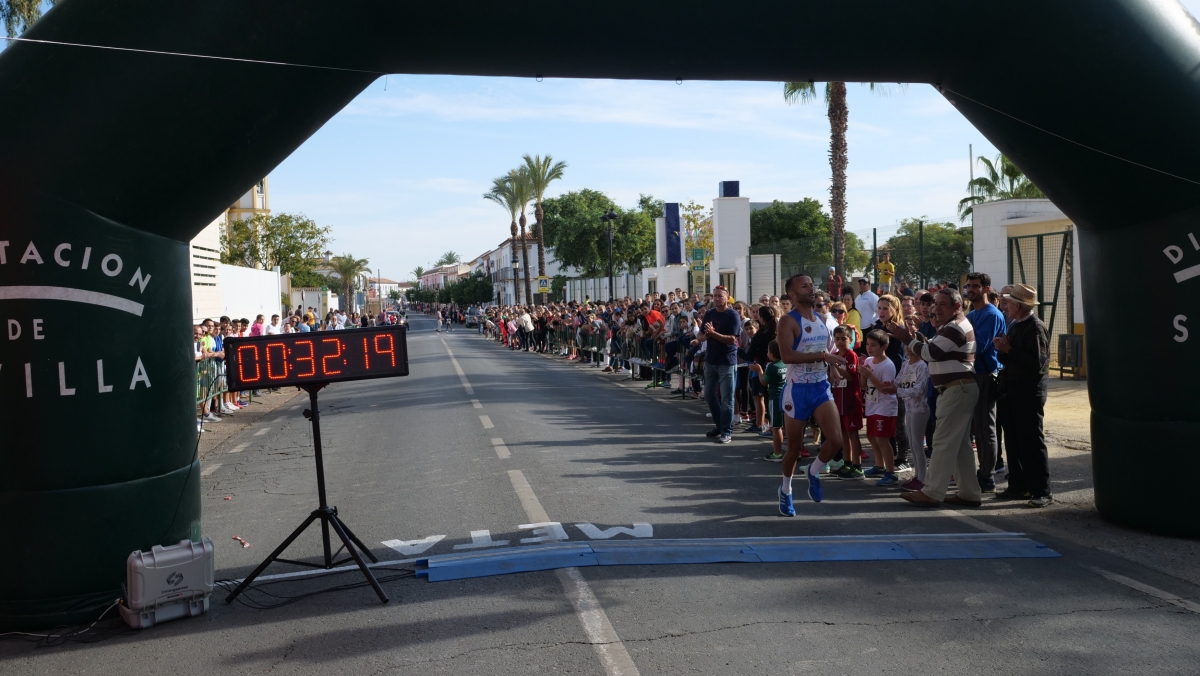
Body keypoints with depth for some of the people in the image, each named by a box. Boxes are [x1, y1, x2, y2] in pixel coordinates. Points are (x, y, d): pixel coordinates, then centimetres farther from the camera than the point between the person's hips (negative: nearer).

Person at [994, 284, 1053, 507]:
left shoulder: (1035, 327, -14)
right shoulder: (1014, 325, 14)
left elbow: (1037, 362, -24)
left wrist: (1009, 350, -17)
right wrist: (1002, 350, -1)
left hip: (1029, 392, -9)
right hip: (1011, 392, 9)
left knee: (1032, 442, -4)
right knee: (1013, 440, 12)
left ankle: (1041, 492, 2)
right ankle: (1018, 486, 20)